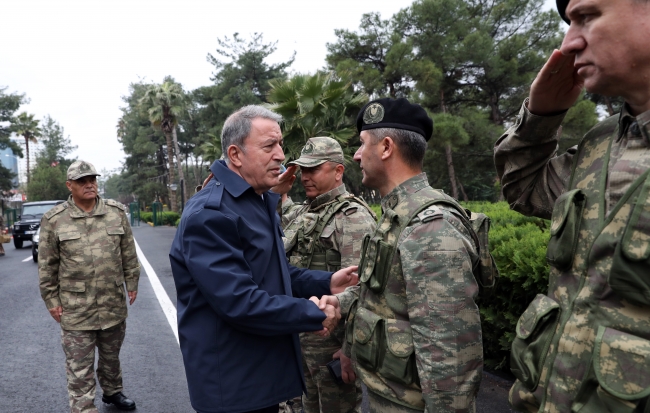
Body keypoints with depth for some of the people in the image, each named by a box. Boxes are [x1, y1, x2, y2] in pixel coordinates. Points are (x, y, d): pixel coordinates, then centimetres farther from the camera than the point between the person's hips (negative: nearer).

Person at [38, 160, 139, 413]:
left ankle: (112, 392, 42)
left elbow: (128, 253, 6)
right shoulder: (54, 220, -5)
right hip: (75, 309, -3)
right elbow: (47, 265, -1)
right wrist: (51, 300, -1)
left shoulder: (116, 212, 1)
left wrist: (132, 283, 6)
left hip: (114, 304, 3)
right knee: (80, 366, 5)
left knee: (111, 355, 21)